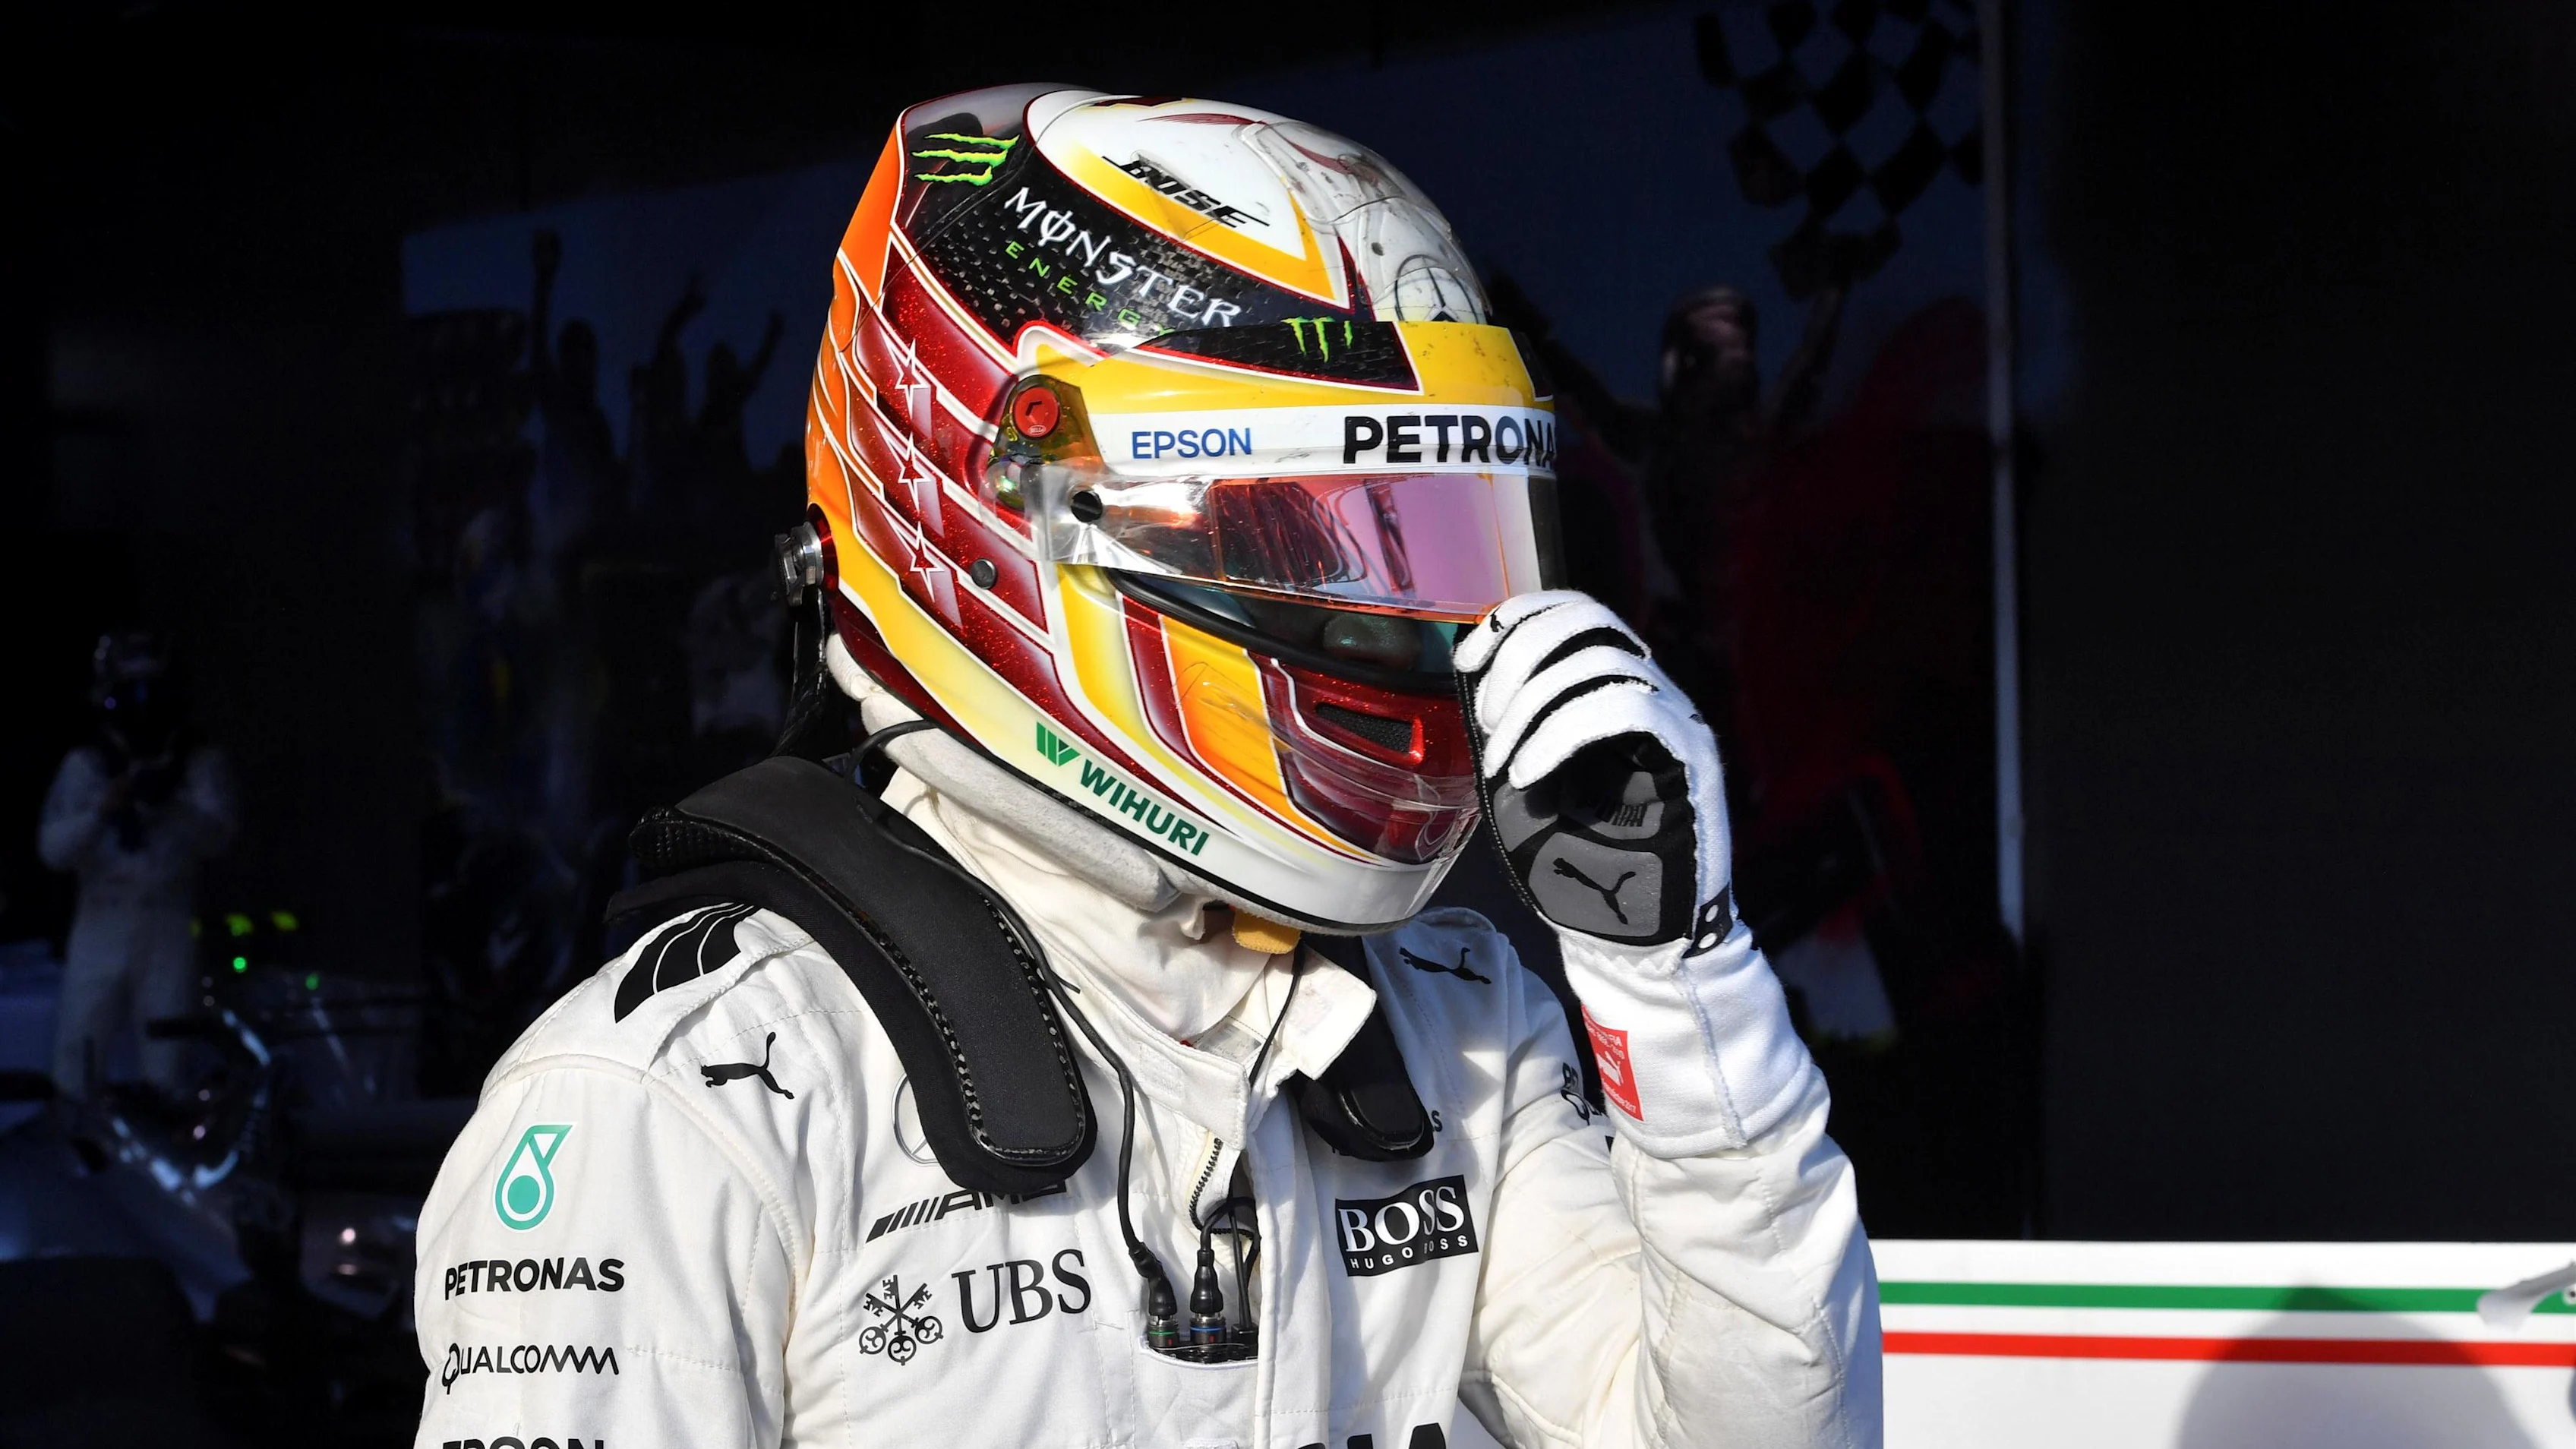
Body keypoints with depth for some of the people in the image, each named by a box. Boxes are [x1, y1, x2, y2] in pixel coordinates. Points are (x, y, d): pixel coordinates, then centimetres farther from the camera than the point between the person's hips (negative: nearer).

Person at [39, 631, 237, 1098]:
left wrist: (170, 805, -28)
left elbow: (216, 836, -11)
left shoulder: (201, 763, 4)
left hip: (168, 925, -1)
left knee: (167, 1065, -3)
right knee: (79, 1057, -2)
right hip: (102, 924, 1)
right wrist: (100, 811, -19)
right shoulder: (85, 766, 6)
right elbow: (53, 848, -2)